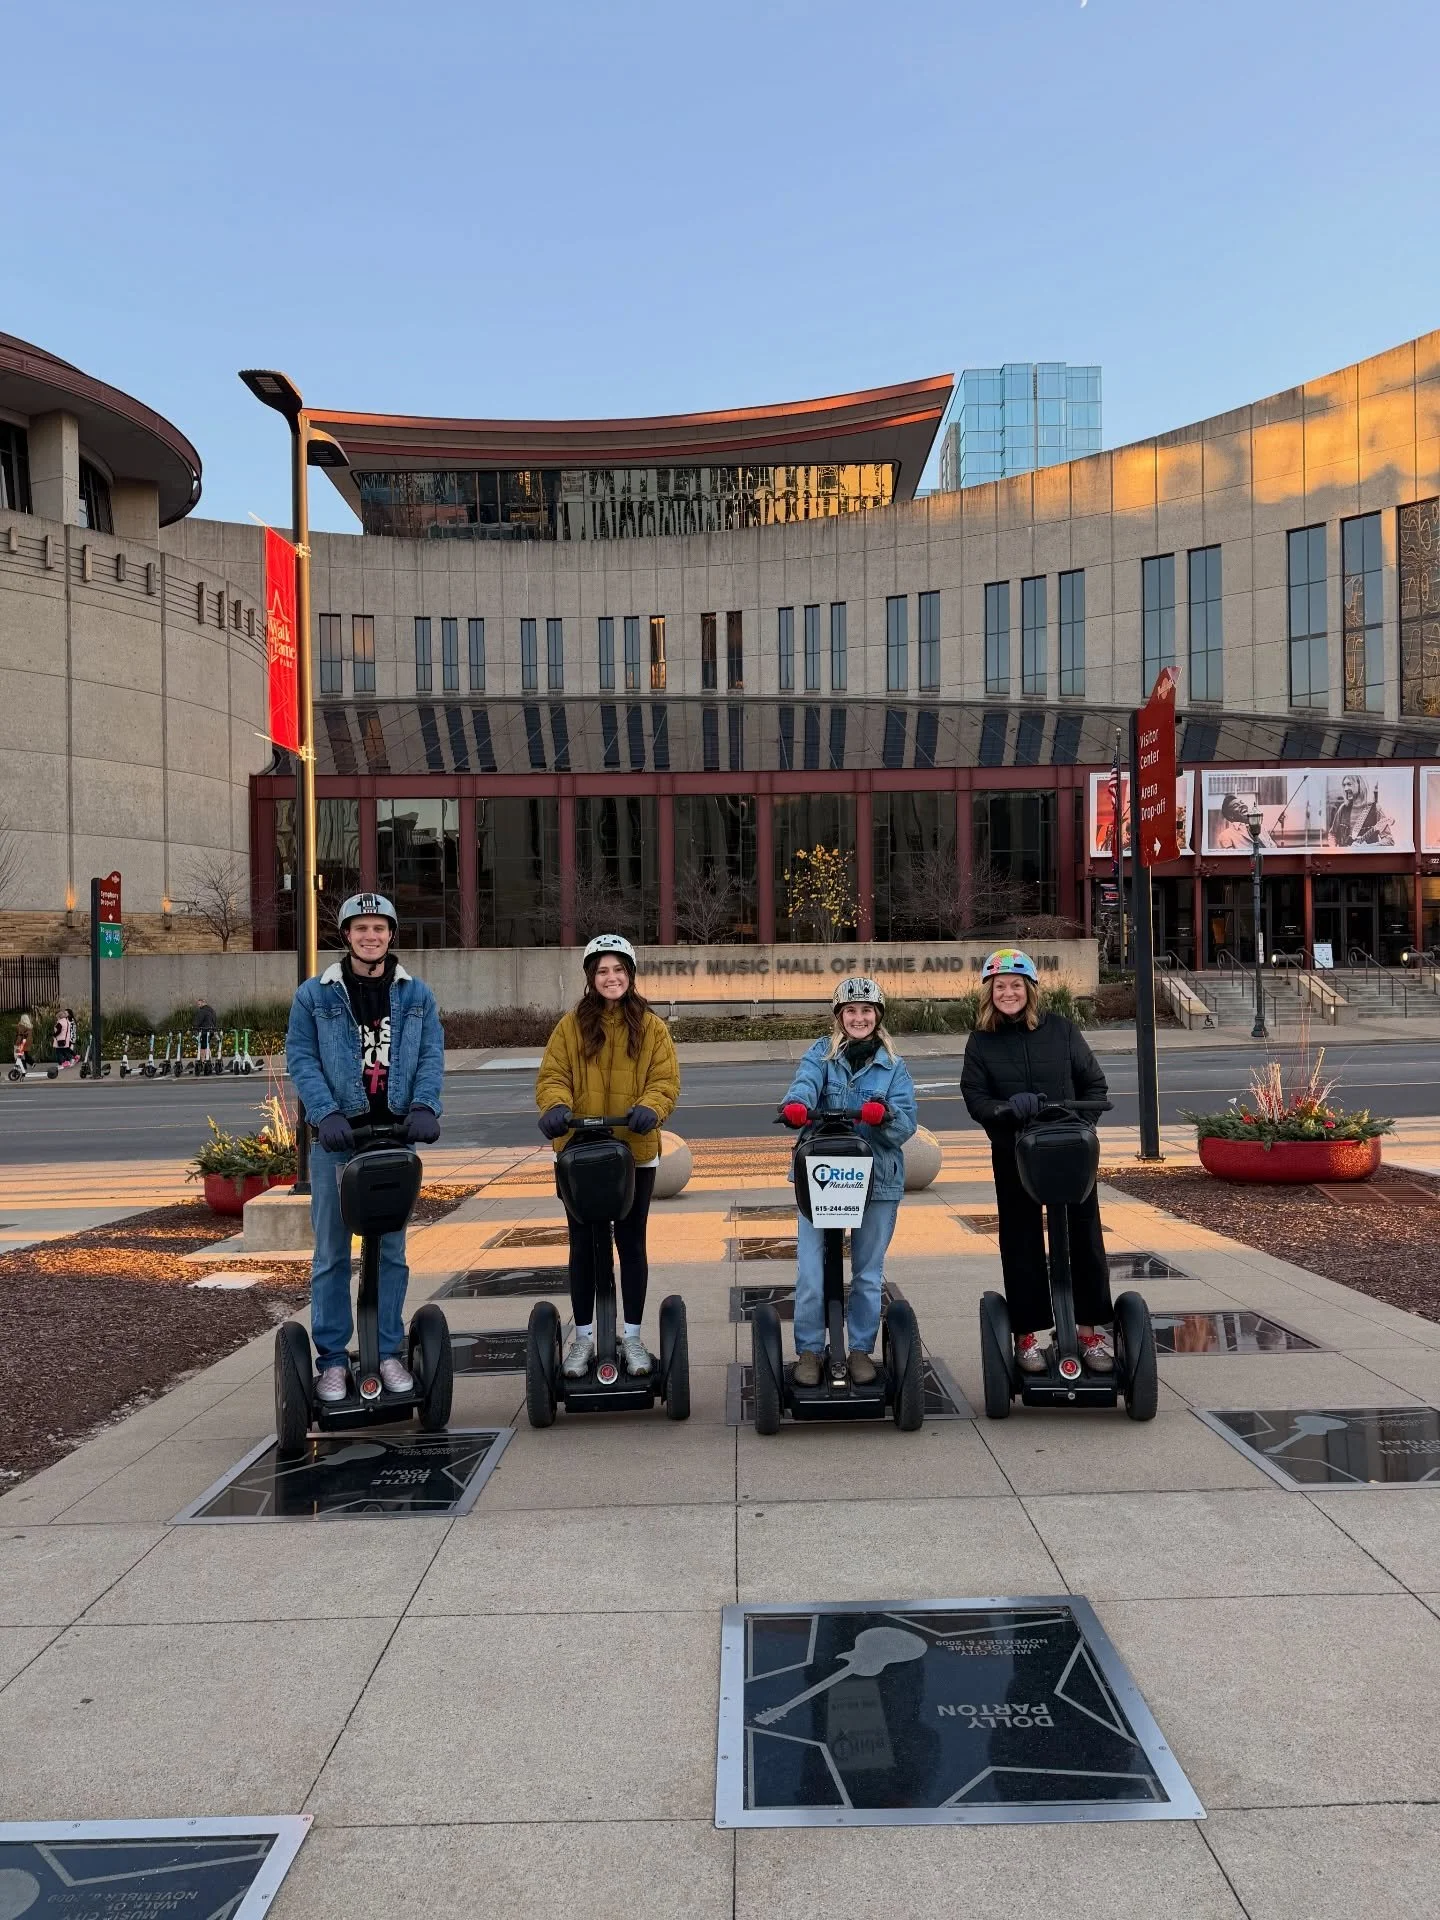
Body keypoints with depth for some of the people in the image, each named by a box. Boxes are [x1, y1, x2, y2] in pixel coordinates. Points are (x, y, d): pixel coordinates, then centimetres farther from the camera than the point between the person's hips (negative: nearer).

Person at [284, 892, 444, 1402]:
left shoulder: (416, 995, 9)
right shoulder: (315, 995, 3)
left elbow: (431, 1056, 3)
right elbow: (300, 1059, -3)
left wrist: (424, 1106, -15)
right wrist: (326, 1113, -18)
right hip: (337, 1137, -2)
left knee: (391, 1251, 8)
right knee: (332, 1254, 2)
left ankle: (388, 1352, 18)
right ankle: (332, 1359, 10)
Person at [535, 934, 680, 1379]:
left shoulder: (651, 1026, 1)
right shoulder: (571, 1025, 1)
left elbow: (665, 1081, -5)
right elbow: (552, 1076, -5)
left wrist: (649, 1109, -26)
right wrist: (556, 1106, -26)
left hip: (635, 1152, 0)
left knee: (631, 1243, 10)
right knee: (583, 1245, 10)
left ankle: (631, 1335, 22)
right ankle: (583, 1335, 23)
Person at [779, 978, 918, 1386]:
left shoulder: (894, 1066, 8)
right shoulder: (821, 1053, 6)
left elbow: (906, 1124, -3)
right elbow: (805, 1081, -17)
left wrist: (884, 1116, -26)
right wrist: (796, 1104, -39)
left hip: (878, 1180, 1)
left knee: (868, 1274, 11)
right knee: (810, 1272, -4)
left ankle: (860, 1349, 25)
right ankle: (809, 1350, 11)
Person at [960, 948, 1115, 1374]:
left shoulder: (1061, 1029, 0)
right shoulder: (981, 1042, 1)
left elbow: (1093, 1083, 4)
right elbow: (974, 1099, -6)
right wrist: (1008, 1109, -25)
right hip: (1013, 1157, 0)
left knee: (1084, 1239, 6)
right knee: (1021, 1244, 6)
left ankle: (1091, 1330, 18)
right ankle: (1026, 1336, 17)